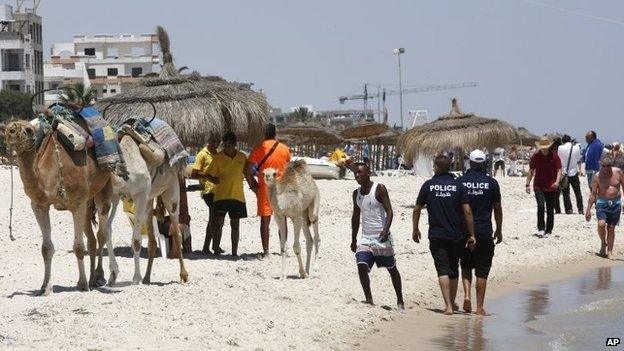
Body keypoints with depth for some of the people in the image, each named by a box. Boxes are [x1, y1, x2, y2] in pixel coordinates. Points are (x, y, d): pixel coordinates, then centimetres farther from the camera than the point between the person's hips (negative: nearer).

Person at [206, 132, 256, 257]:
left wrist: (255, 186, 15)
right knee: (218, 223, -7)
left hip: (237, 196, 3)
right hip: (221, 195, -3)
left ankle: (234, 252, 13)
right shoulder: (218, 158, -4)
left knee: (235, 225, 7)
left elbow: (247, 174, 15)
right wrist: (215, 179, -23)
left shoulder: (242, 157, 5)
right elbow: (210, 175, -3)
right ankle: (216, 251, -3)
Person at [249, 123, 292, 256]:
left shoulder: (259, 149, -6)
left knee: (265, 220, 1)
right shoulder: (284, 149, 2)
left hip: (264, 187, -2)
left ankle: (266, 250, -3)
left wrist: (253, 185, 1)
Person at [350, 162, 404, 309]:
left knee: (392, 269, 8)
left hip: (382, 237, -4)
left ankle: (400, 301, 21)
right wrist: (353, 239, 19)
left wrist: (385, 230, -27)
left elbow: (389, 211, -13)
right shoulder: (356, 193, 9)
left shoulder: (379, 189, -8)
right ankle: (368, 299, -9)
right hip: (366, 238, 4)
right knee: (361, 266, -16)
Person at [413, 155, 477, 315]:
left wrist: (415, 230, 17)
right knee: (454, 269, 17)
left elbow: (417, 209, 3)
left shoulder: (428, 185, -2)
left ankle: (448, 306, -15)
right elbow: (467, 212, -7)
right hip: (456, 235, 2)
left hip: (436, 236, -1)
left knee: (443, 270, -3)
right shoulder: (458, 185, -2)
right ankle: (452, 303, 28)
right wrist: (471, 235, -1)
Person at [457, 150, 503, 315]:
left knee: (465, 266, 18)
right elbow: (497, 208, 4)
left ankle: (467, 295, -4)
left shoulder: (460, 182, 0)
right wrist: (499, 230, 16)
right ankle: (479, 307, 3)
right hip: (484, 232, -1)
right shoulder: (491, 183, -2)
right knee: (482, 270, 4)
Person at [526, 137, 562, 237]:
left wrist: (557, 181, -17)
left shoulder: (554, 156, 0)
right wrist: (528, 184, 3)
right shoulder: (535, 157, 2)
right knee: (540, 205, -20)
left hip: (551, 187, 0)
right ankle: (541, 229, -13)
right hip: (539, 187, 0)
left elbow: (559, 170, -1)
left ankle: (548, 231, 14)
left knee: (550, 210, 5)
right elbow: (531, 171, 8)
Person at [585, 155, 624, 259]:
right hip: (602, 203, -1)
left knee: (611, 228, 4)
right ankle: (603, 243, 4)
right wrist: (588, 209, -2)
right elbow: (593, 194, 0)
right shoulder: (598, 177, -4)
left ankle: (610, 251, 12)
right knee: (601, 224, -21)